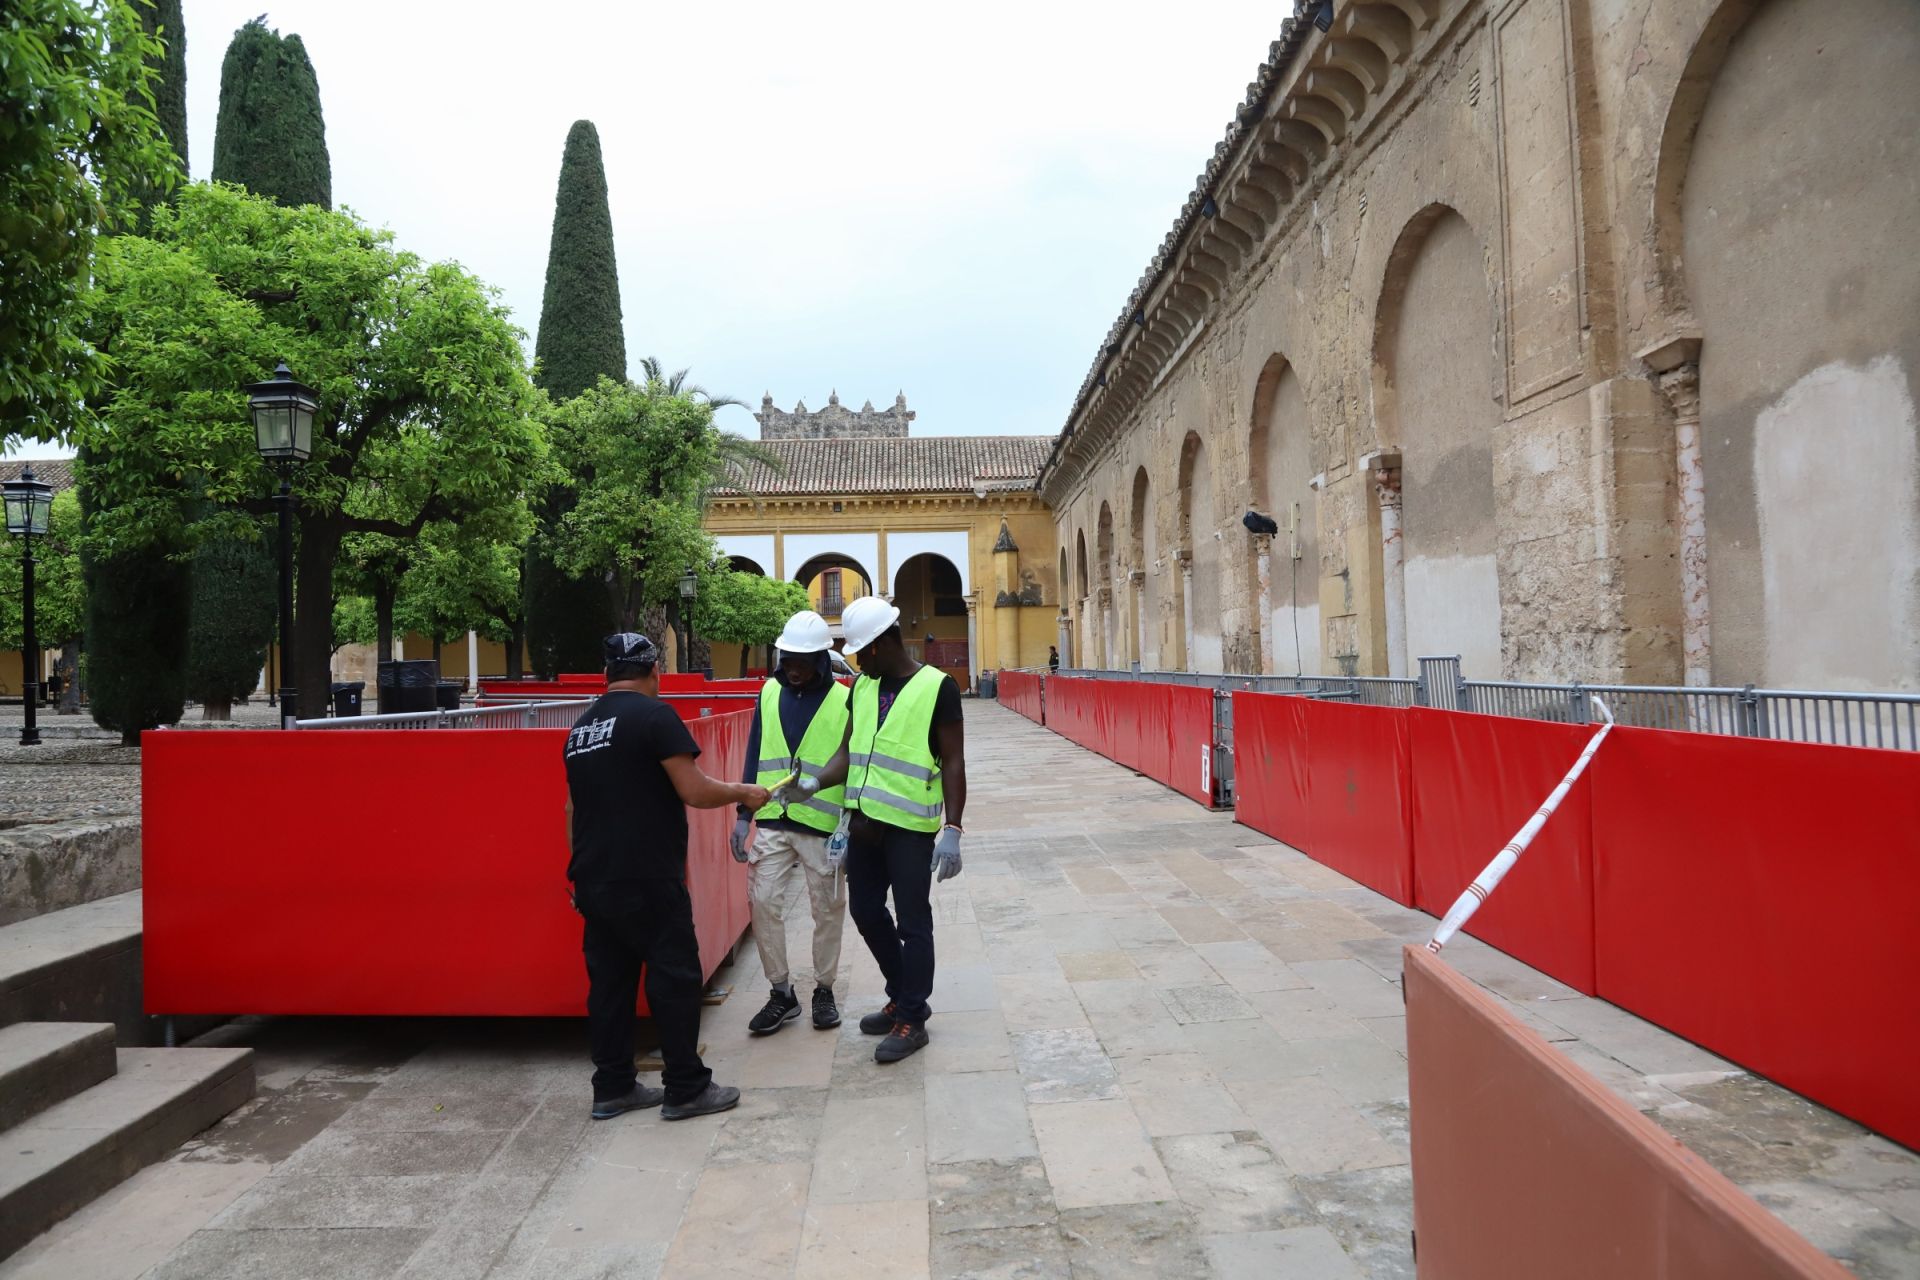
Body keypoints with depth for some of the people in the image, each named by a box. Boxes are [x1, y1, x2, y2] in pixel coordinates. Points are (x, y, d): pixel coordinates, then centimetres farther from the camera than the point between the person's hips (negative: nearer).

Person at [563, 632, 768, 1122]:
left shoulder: (581, 726, 13)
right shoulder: (653, 715, -11)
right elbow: (694, 792, -16)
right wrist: (742, 792, 1)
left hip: (593, 880, 8)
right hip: (646, 881, -8)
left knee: (608, 981, 13)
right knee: (676, 979, 2)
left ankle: (612, 1089, 19)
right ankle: (686, 1089, 8)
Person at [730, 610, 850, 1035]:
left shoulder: (843, 701, -5)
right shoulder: (770, 693, 6)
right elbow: (755, 757, 10)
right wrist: (744, 815, 7)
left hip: (823, 826, -3)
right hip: (771, 823, 3)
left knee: (828, 910, 8)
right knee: (763, 903, 0)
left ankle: (824, 991, 26)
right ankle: (781, 993, 16)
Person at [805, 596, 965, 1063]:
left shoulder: (937, 687, -10)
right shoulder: (861, 687, 8)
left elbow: (953, 763, -10)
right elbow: (849, 751, 11)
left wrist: (952, 830, -17)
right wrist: (816, 782, -8)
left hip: (910, 827, -7)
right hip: (865, 820, 7)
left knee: (912, 924, 3)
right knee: (865, 911, 16)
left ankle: (911, 1020, 17)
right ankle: (904, 997, 34)